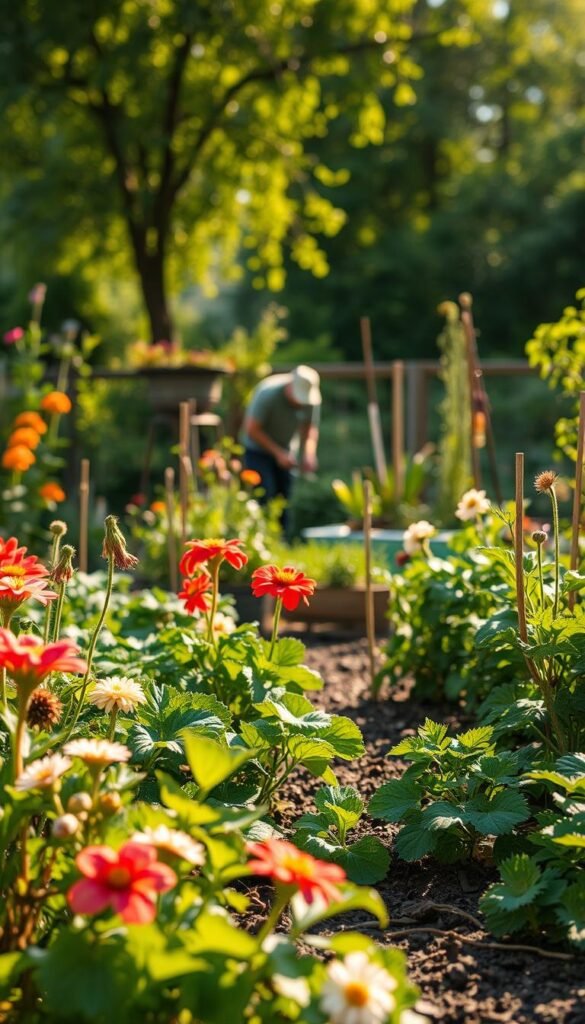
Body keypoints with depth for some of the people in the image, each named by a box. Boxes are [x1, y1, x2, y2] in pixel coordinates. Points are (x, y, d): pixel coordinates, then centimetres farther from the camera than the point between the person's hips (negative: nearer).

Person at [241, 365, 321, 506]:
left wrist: (309, 453, -21)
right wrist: (278, 453, -28)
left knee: (283, 498, 2)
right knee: (266, 497, -17)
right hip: (257, 451, -5)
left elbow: (310, 428, -2)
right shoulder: (268, 394, -29)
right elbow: (252, 430, -24)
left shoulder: (312, 399, -14)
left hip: (284, 452, 5)